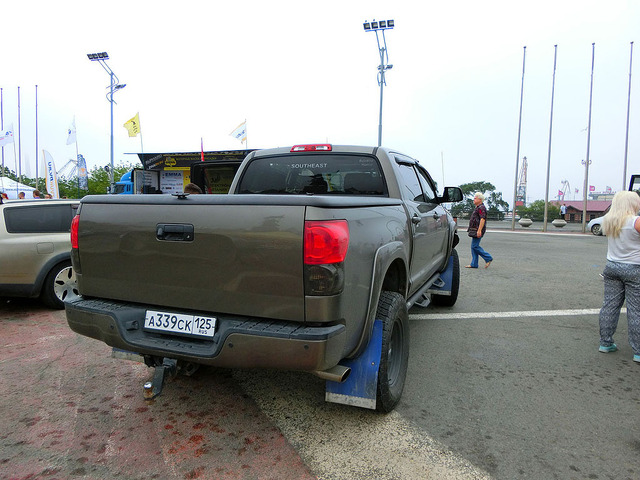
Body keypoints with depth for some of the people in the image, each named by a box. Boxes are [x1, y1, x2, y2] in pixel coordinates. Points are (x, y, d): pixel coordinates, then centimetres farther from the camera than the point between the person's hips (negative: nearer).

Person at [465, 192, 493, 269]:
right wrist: (470, 229, 26)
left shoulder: (481, 208, -13)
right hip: (475, 230, 11)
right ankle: (474, 264, 10)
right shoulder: (478, 207, 20)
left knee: (475, 246, -11)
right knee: (474, 246, 9)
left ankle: (488, 258, -2)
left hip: (477, 231, -11)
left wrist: (479, 230, -28)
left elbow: (482, 219, -23)